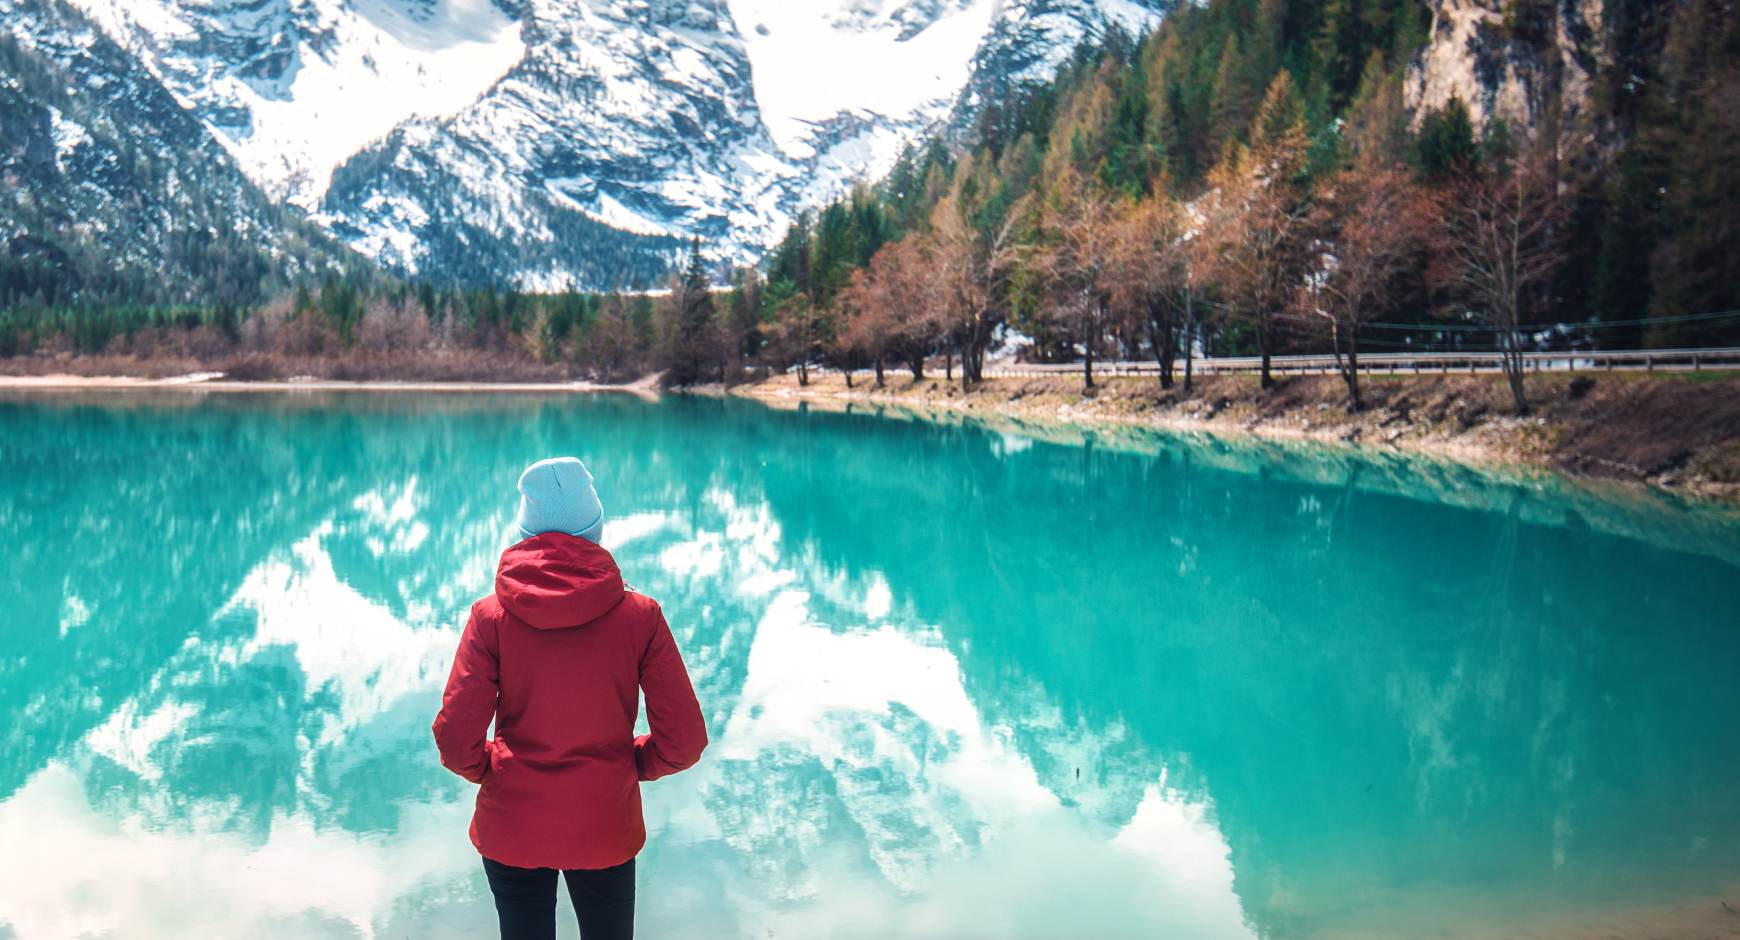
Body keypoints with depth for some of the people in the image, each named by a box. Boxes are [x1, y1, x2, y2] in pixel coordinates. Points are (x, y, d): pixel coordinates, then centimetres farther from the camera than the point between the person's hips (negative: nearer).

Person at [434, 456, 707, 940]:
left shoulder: (491, 615, -11)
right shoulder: (640, 615, -11)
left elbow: (456, 742, -14)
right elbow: (683, 742, -12)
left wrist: (491, 770, 8)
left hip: (511, 827, 0)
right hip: (606, 827, 0)